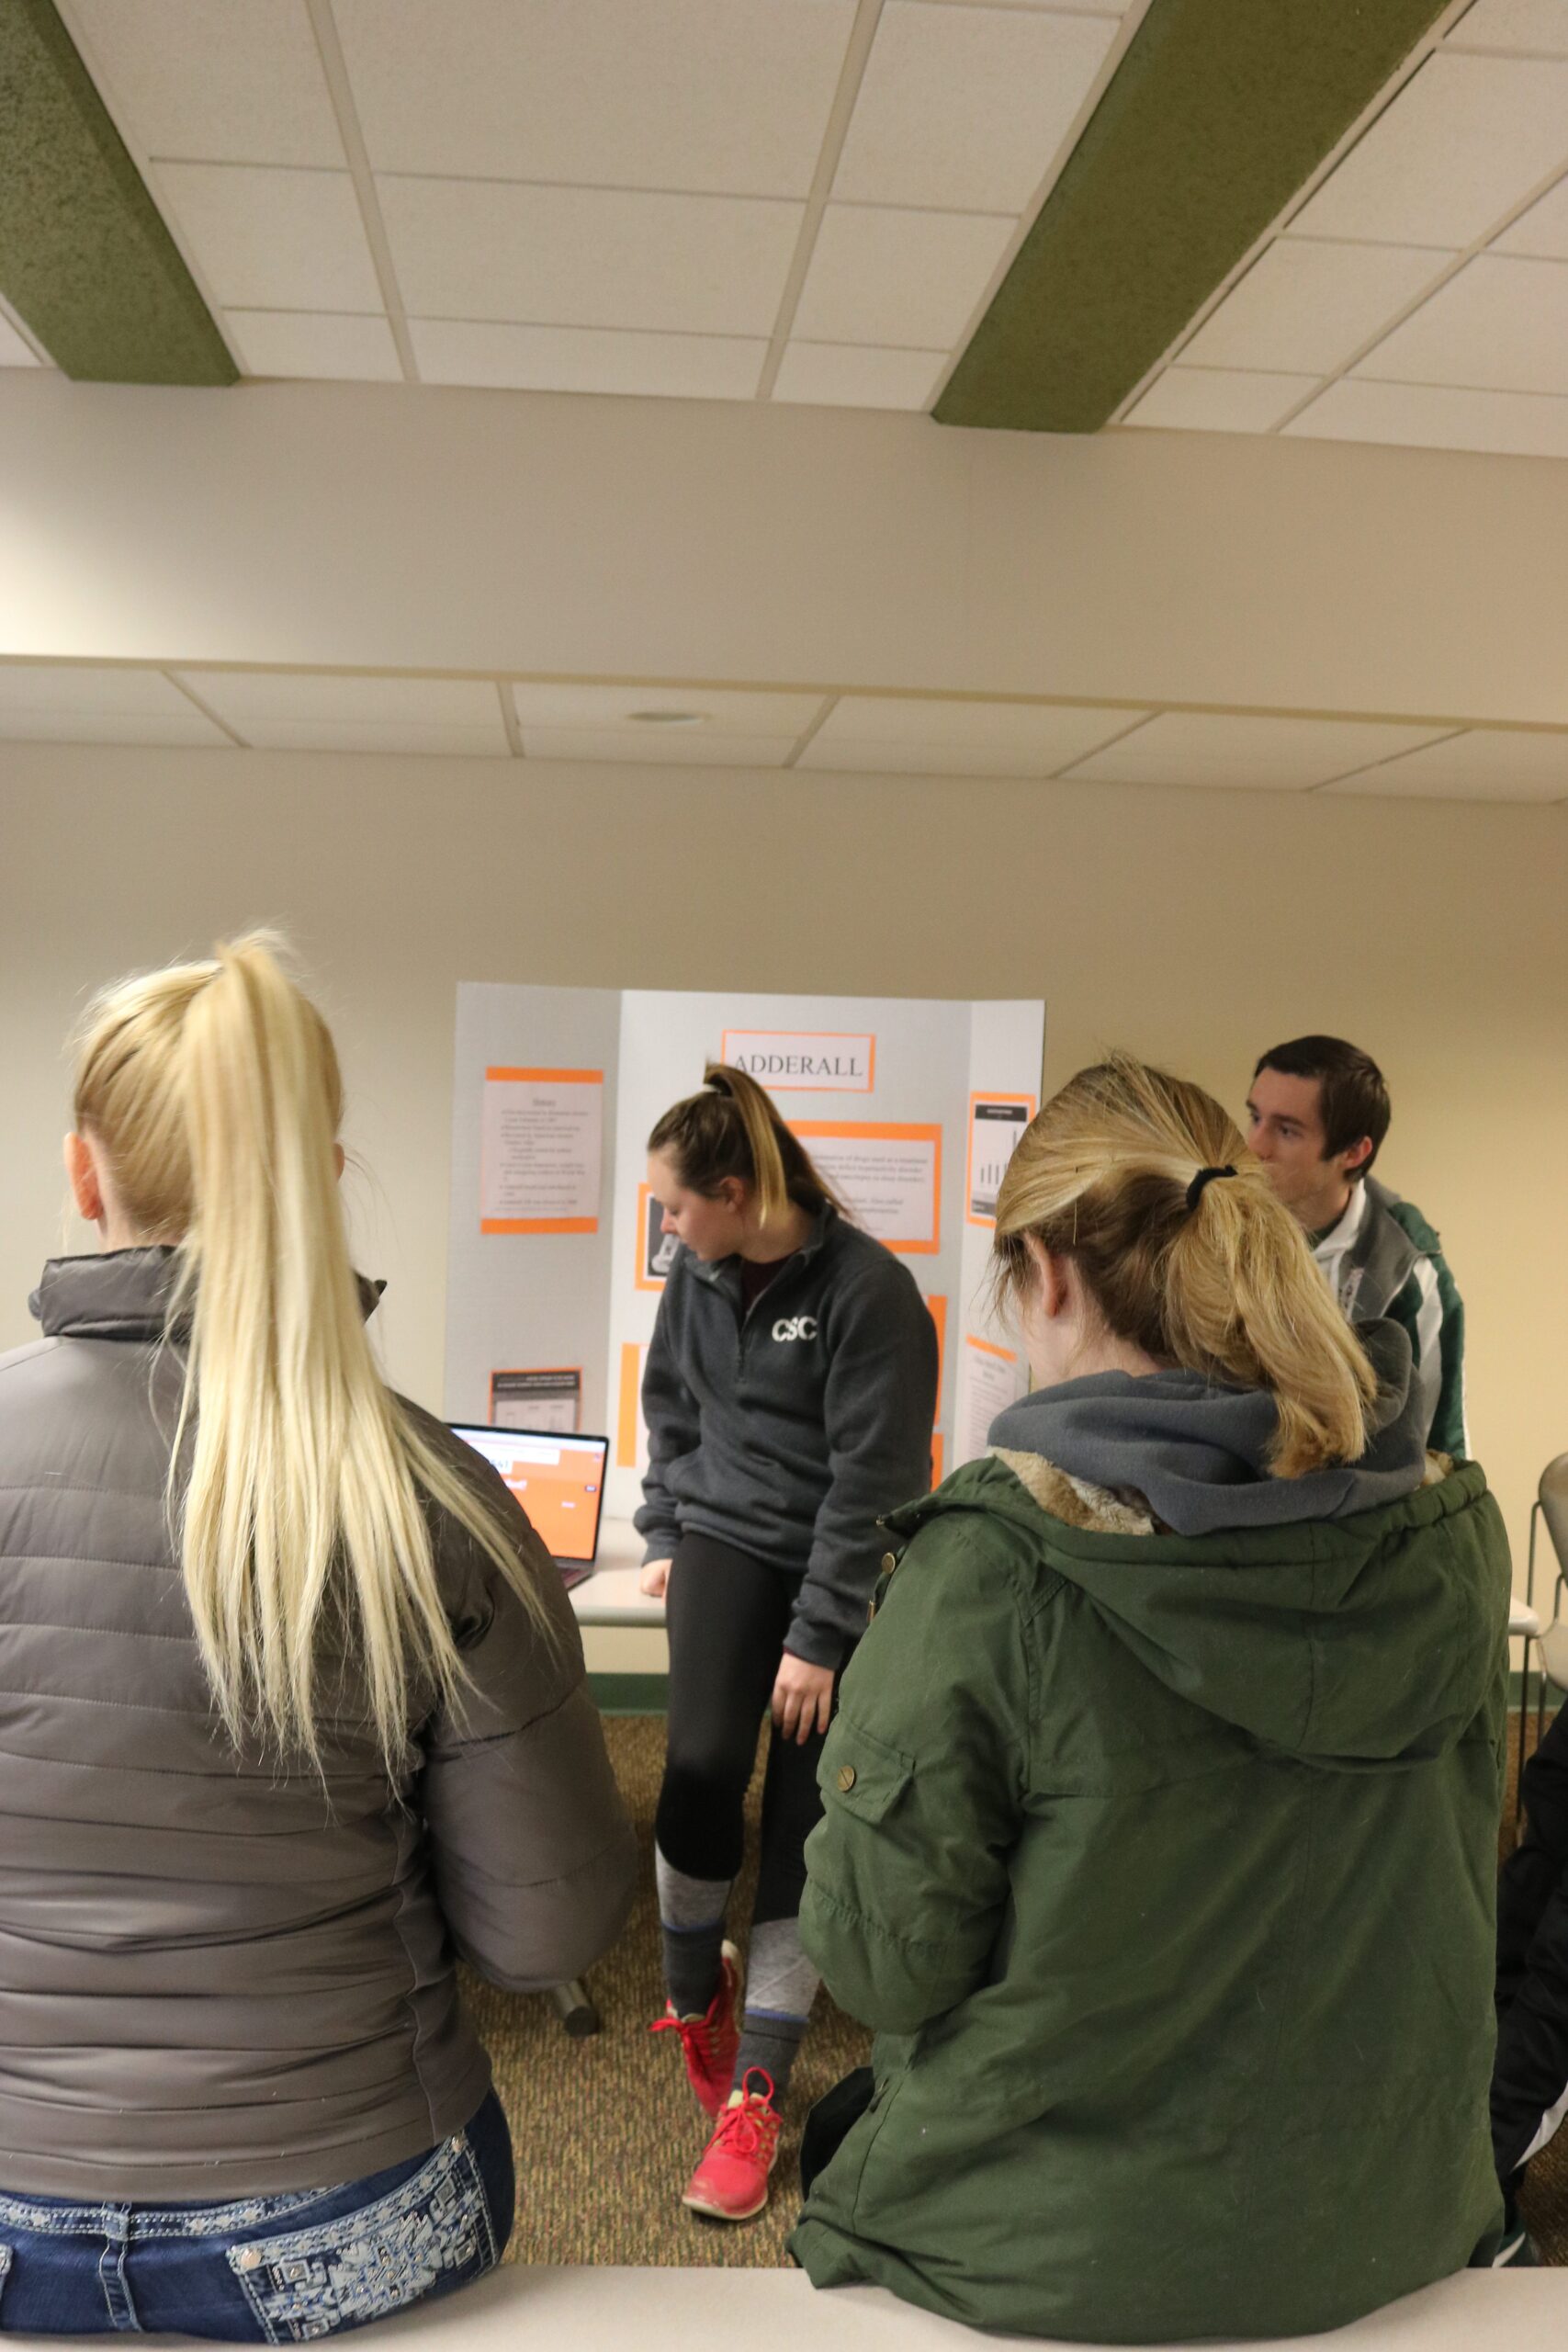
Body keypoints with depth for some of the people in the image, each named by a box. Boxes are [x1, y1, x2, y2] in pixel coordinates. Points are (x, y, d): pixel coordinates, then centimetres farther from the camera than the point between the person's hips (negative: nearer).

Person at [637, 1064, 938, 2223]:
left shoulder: (870, 1289, -17)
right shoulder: (698, 1272, 1)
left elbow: (873, 1477, -17)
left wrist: (819, 1638, -16)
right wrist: (667, 1537, 13)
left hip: (841, 1572, -3)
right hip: (726, 1541, 4)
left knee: (805, 1820, 0)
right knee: (702, 1759, -17)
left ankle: (756, 2093, 13)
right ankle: (695, 1985, 12)